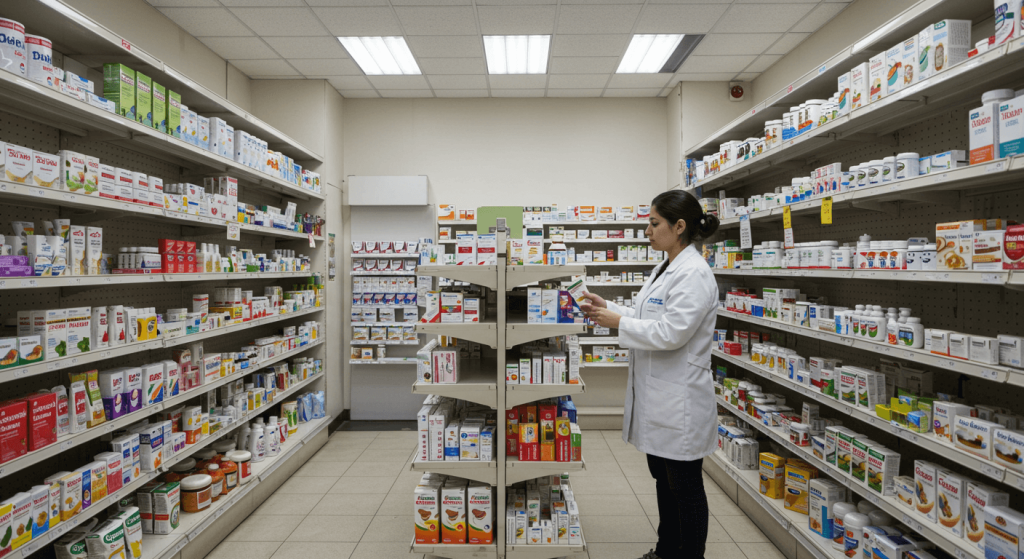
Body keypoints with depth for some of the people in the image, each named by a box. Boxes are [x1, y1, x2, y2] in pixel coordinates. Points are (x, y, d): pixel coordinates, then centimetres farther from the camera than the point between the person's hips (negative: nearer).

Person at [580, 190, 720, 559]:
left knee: (685, 486, 7)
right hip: (657, 397, 10)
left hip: (679, 400, -10)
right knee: (663, 478, 22)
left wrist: (618, 322, -18)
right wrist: (608, 308, 6)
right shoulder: (665, 269, 11)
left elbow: (670, 332, -26)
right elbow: (647, 317, 18)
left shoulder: (694, 275, -19)